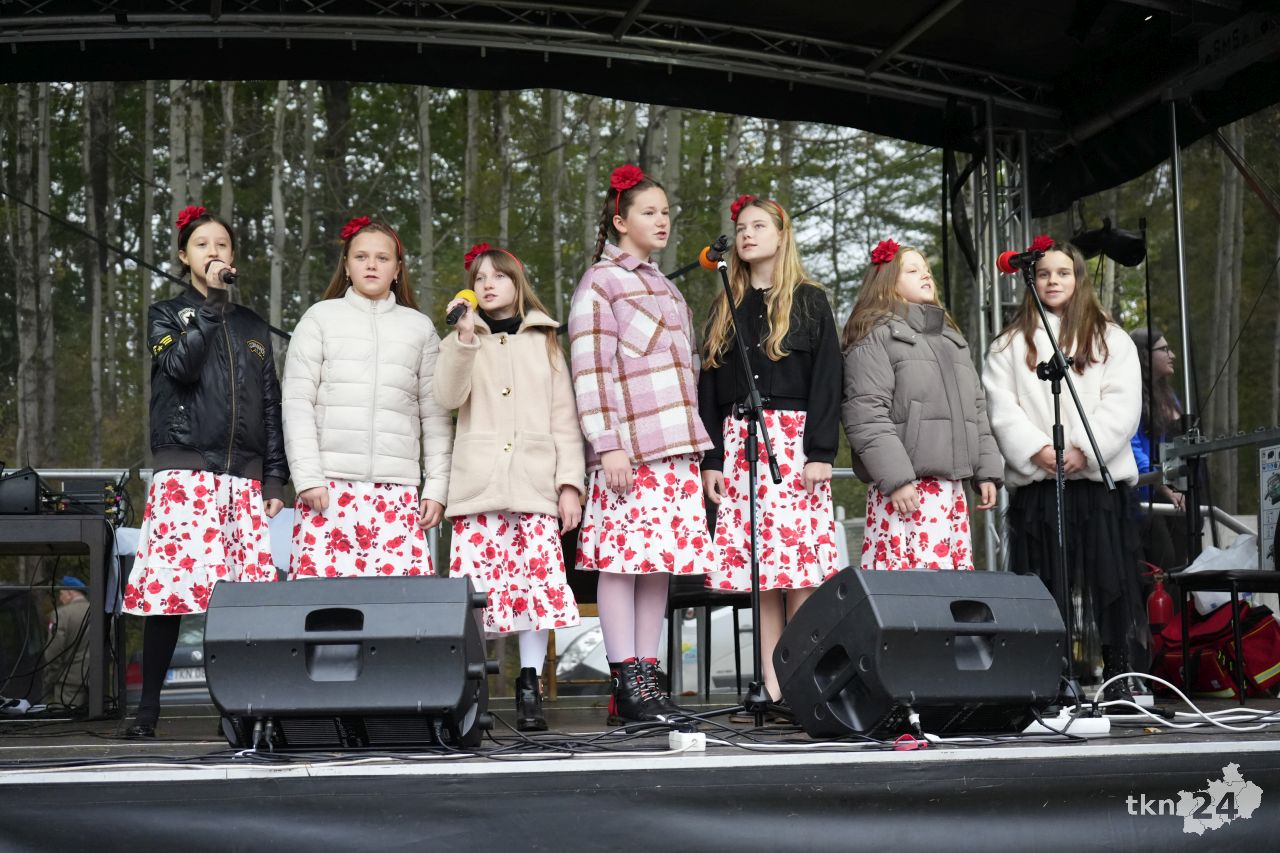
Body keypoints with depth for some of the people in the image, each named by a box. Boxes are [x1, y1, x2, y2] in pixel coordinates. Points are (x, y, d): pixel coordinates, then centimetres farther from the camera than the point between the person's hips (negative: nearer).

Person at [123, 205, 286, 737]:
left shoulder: (253, 328, 20)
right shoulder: (166, 315, 12)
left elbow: (271, 407, 16)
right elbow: (181, 366, -9)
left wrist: (275, 479, 8)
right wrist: (211, 302, -7)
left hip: (244, 477, 3)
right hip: (184, 472, -3)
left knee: (244, 593, -6)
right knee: (168, 585, -8)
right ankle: (148, 707, -1)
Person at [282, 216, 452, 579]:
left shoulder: (420, 327, 15)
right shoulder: (321, 317, 10)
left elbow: (435, 415, 13)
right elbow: (297, 402, 4)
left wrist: (437, 486, 5)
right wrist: (307, 477, -6)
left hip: (397, 491, 1)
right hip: (329, 485, -1)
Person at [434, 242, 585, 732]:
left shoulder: (544, 341, 19)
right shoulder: (462, 342, 18)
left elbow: (563, 417, 13)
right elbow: (448, 397, -2)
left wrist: (570, 482, 2)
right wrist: (465, 337, -13)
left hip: (535, 485, 0)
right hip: (478, 486, 0)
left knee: (538, 581, -8)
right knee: (476, 586, -9)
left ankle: (530, 691, -2)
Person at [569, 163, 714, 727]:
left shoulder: (665, 288, 24)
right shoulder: (600, 283, 0)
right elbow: (590, 370, -9)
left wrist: (698, 444, 20)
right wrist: (607, 444, -17)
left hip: (676, 447, 8)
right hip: (628, 447, -8)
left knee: (661, 560, 5)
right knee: (623, 558, -8)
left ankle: (648, 677, 9)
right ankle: (626, 686, -7)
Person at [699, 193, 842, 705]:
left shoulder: (809, 303, 7)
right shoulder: (726, 309, 18)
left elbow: (826, 380, -1)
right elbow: (708, 387, 15)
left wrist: (820, 451, -11)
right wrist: (711, 458, 5)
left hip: (793, 441, -4)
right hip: (739, 442, 4)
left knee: (802, 565, -10)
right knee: (757, 568, 0)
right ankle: (772, 688, 1)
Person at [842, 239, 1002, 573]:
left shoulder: (951, 337, 26)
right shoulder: (875, 336, 0)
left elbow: (976, 409, 26)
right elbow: (864, 417, -11)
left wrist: (986, 471, 16)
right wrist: (896, 478, -18)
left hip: (953, 485, 8)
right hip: (907, 488, -7)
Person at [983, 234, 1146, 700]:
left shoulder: (1111, 340, 13)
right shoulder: (1009, 345, 14)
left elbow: (1122, 405, 1)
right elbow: (1002, 410, 3)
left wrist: (1084, 450, -12)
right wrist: (1038, 451, -12)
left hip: (1100, 476, 0)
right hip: (1035, 482, 0)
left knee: (1111, 578, -2)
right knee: (1041, 588, -1)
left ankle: (1119, 677, 4)